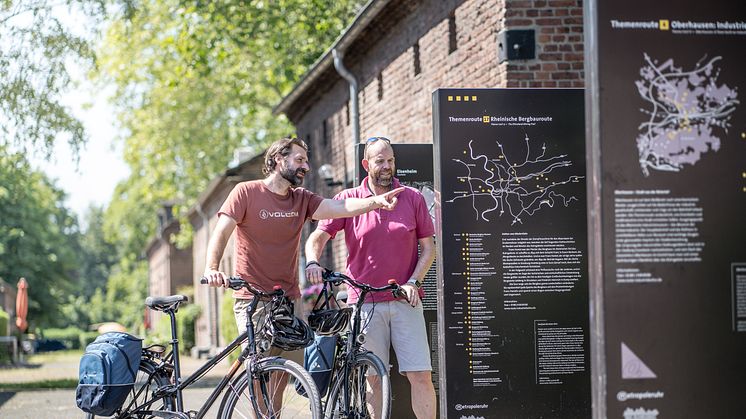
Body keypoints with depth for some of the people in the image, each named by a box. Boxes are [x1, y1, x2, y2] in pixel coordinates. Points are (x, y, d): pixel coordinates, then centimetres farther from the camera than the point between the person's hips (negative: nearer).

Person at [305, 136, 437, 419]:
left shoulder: (413, 198, 6)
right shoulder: (348, 199, 3)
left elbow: (428, 247, 7)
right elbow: (318, 237, -1)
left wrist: (413, 282, -6)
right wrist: (313, 263, -21)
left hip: (405, 301, 0)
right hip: (364, 302, 0)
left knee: (421, 375, -6)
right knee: (373, 378, 3)